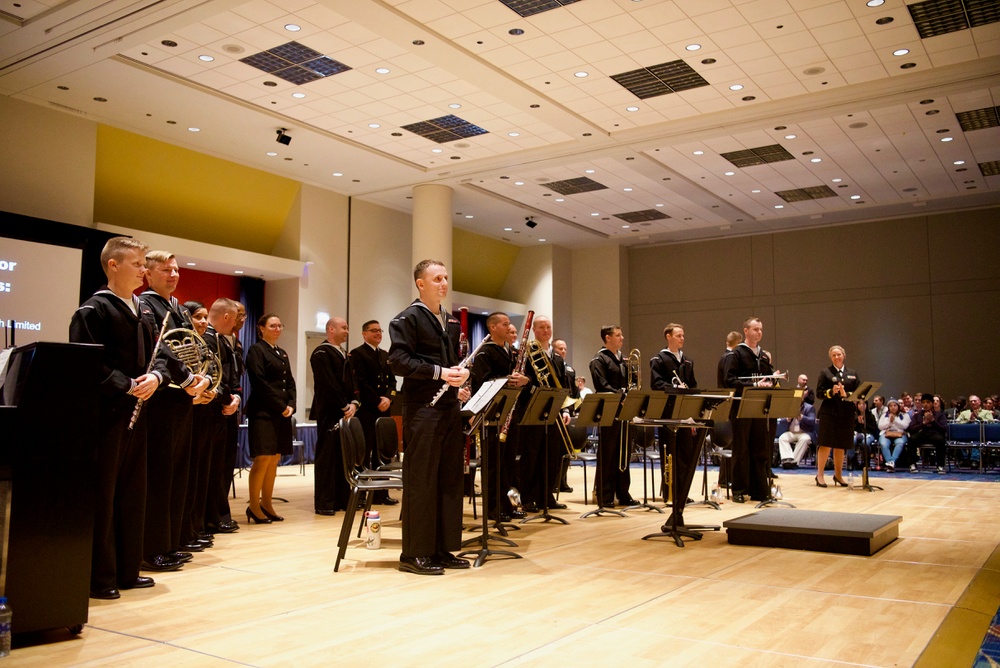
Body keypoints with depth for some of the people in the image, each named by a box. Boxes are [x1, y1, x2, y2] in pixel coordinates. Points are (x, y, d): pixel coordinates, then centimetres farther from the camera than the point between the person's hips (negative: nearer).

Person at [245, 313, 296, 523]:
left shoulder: (282, 354, 19)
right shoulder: (256, 350, -3)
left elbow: (290, 382, 16)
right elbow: (260, 383, -12)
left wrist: (291, 405, -1)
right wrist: (281, 406, -13)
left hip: (282, 413, 7)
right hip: (263, 412, -7)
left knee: (274, 460, 7)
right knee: (263, 458, -9)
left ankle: (266, 504, 14)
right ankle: (254, 507, 0)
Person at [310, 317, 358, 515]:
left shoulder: (344, 355, 20)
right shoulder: (321, 353, -7)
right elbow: (329, 384, -15)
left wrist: (354, 403, 0)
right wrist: (344, 406, -13)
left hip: (346, 412, 8)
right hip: (329, 412, -8)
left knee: (345, 456, 7)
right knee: (328, 455, -5)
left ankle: (343, 499, 13)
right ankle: (324, 503, -1)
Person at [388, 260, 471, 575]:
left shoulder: (452, 321, 18)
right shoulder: (408, 318, -6)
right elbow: (398, 361, -16)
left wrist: (459, 385, 6)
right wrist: (439, 373, -21)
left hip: (450, 407, 8)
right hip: (422, 408, -8)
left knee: (450, 479, 9)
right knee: (421, 480, -4)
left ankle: (442, 548, 18)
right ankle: (414, 553, 5)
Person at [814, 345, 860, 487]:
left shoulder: (853, 374, 14)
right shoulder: (825, 373, 5)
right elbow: (819, 393, -2)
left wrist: (846, 394, -12)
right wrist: (831, 392, -19)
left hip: (847, 414, 3)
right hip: (829, 413, -3)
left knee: (841, 446, 9)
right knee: (825, 444, -5)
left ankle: (838, 474, 20)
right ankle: (820, 474, 0)